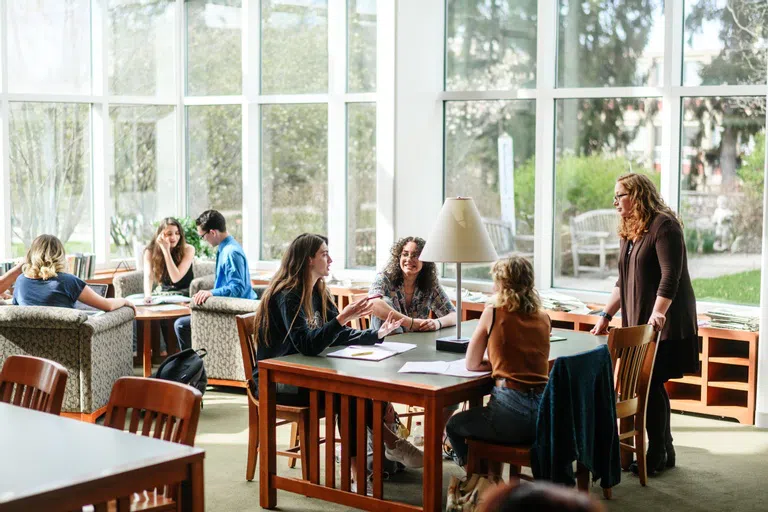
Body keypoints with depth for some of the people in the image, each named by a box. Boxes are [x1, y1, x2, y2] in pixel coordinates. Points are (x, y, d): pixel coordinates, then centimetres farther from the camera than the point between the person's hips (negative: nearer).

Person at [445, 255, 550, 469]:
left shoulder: (493, 312, -4)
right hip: (544, 413, 6)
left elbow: (472, 364, 3)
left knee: (454, 425, 23)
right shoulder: (543, 318, 9)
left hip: (513, 416, -6)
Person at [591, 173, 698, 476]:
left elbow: (670, 276, -20)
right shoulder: (629, 232, 15)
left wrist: (657, 314, -29)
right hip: (638, 323, 8)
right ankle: (664, 452, 18)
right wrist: (606, 315, 16)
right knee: (649, 387, 8)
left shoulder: (663, 226, -11)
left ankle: (657, 456, 3)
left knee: (651, 386, -7)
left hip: (664, 325, -8)